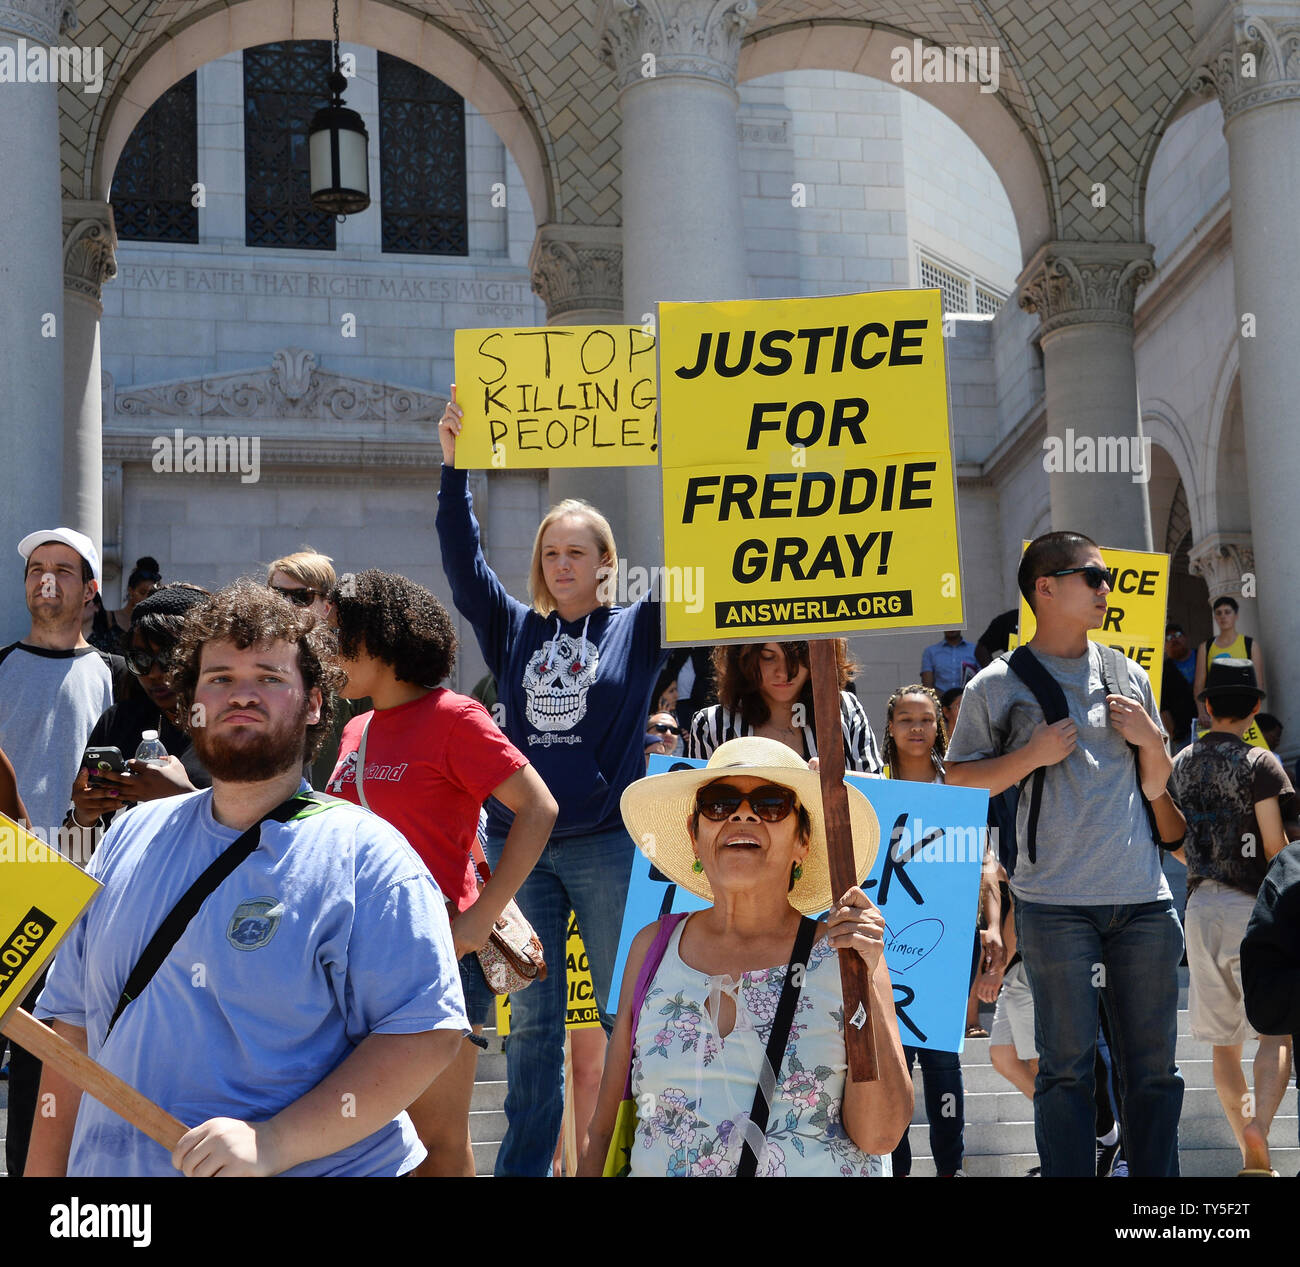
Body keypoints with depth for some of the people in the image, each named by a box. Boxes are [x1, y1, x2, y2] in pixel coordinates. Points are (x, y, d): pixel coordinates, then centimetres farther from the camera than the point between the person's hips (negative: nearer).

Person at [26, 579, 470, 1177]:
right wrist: (44, 1171, 4)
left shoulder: (363, 855, -11)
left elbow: (428, 1033, -20)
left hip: (311, 1169, -5)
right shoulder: (131, 838, 7)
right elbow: (76, 1022, 10)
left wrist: (275, 1144, -27)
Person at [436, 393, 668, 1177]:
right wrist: (455, 467, -5)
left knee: (627, 1010, 4)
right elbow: (463, 562, 3)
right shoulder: (514, 631, 10)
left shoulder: (637, 630, 4)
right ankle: (525, 1163, 17)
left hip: (609, 845, -2)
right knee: (532, 1018, 9)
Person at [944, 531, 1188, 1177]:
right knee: (1067, 1066, -3)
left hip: (1145, 900, 4)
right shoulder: (999, 686, 2)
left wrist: (1151, 740, 2)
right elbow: (956, 782, 1)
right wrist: (1034, 753, -10)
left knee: (1154, 1066, 7)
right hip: (1057, 904, -4)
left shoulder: (1128, 675, 15)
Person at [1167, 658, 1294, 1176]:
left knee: (1223, 1040, 11)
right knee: (1275, 1030, -1)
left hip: (1200, 906, 5)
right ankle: (1258, 1124, -24)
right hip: (1251, 905, -5)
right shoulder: (1259, 763, -10)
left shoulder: (1180, 763, 9)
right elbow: (1276, 846, -13)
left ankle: (1252, 1152, 11)